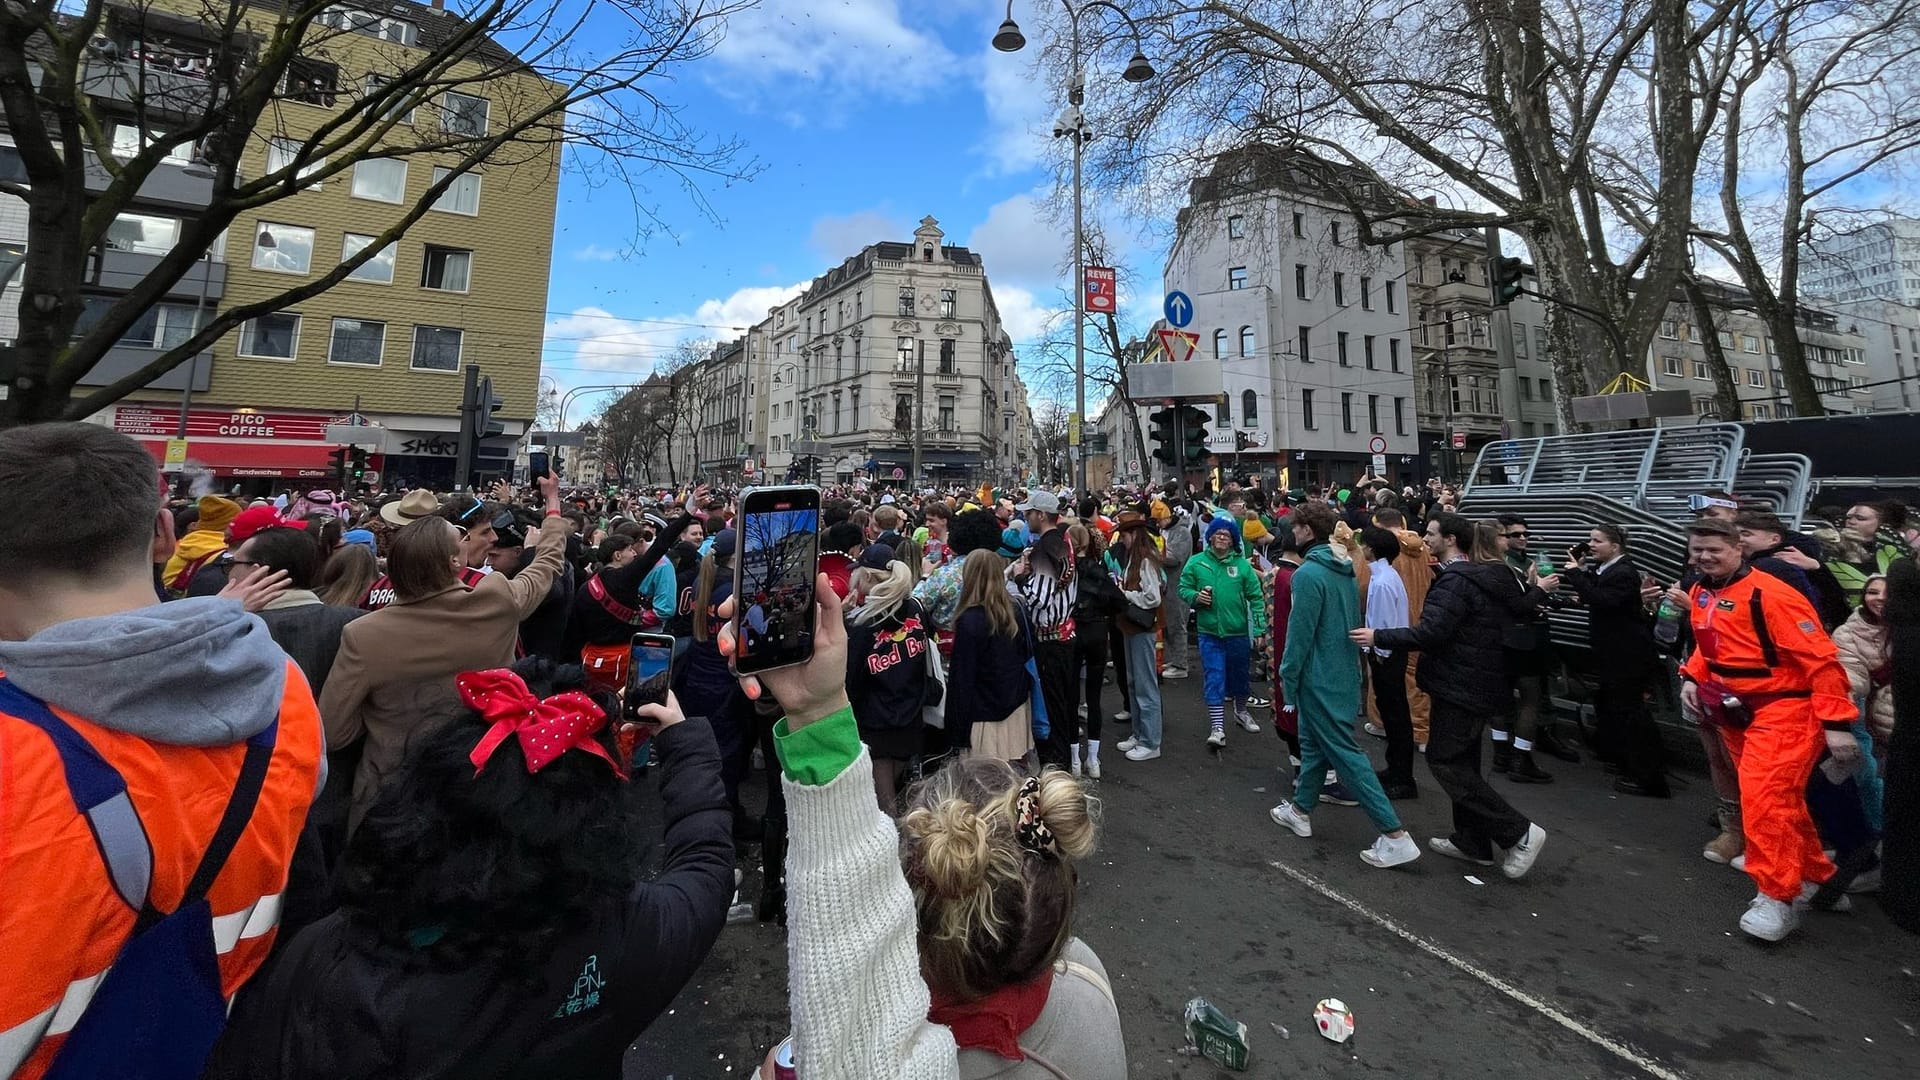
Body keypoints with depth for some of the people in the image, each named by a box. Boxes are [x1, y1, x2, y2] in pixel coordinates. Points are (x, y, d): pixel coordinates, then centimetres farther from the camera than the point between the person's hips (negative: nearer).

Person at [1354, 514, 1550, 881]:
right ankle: (1472, 841, 24)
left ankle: (1519, 832, 1)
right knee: (1462, 760, 16)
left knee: (1444, 759, -3)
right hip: (1480, 683, 10)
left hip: (1458, 685, -10)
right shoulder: (1488, 577, 13)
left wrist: (1378, 637, -21)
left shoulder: (1456, 581, -19)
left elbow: (1429, 633, -28)